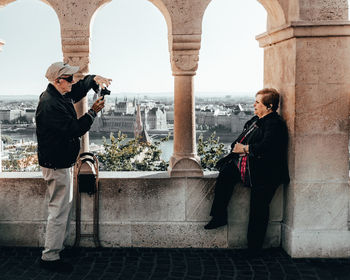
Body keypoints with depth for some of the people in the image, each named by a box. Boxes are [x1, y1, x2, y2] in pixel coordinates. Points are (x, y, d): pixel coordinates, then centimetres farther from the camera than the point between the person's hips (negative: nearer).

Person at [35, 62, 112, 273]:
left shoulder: (61, 95, 7)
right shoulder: (50, 105, -24)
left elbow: (79, 89, 24)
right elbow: (75, 129, -27)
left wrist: (95, 79, 4)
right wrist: (94, 111, -17)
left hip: (63, 162, 11)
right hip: (57, 165, -11)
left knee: (65, 206, 19)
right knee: (59, 210, -4)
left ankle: (60, 245, 32)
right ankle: (50, 257, 6)